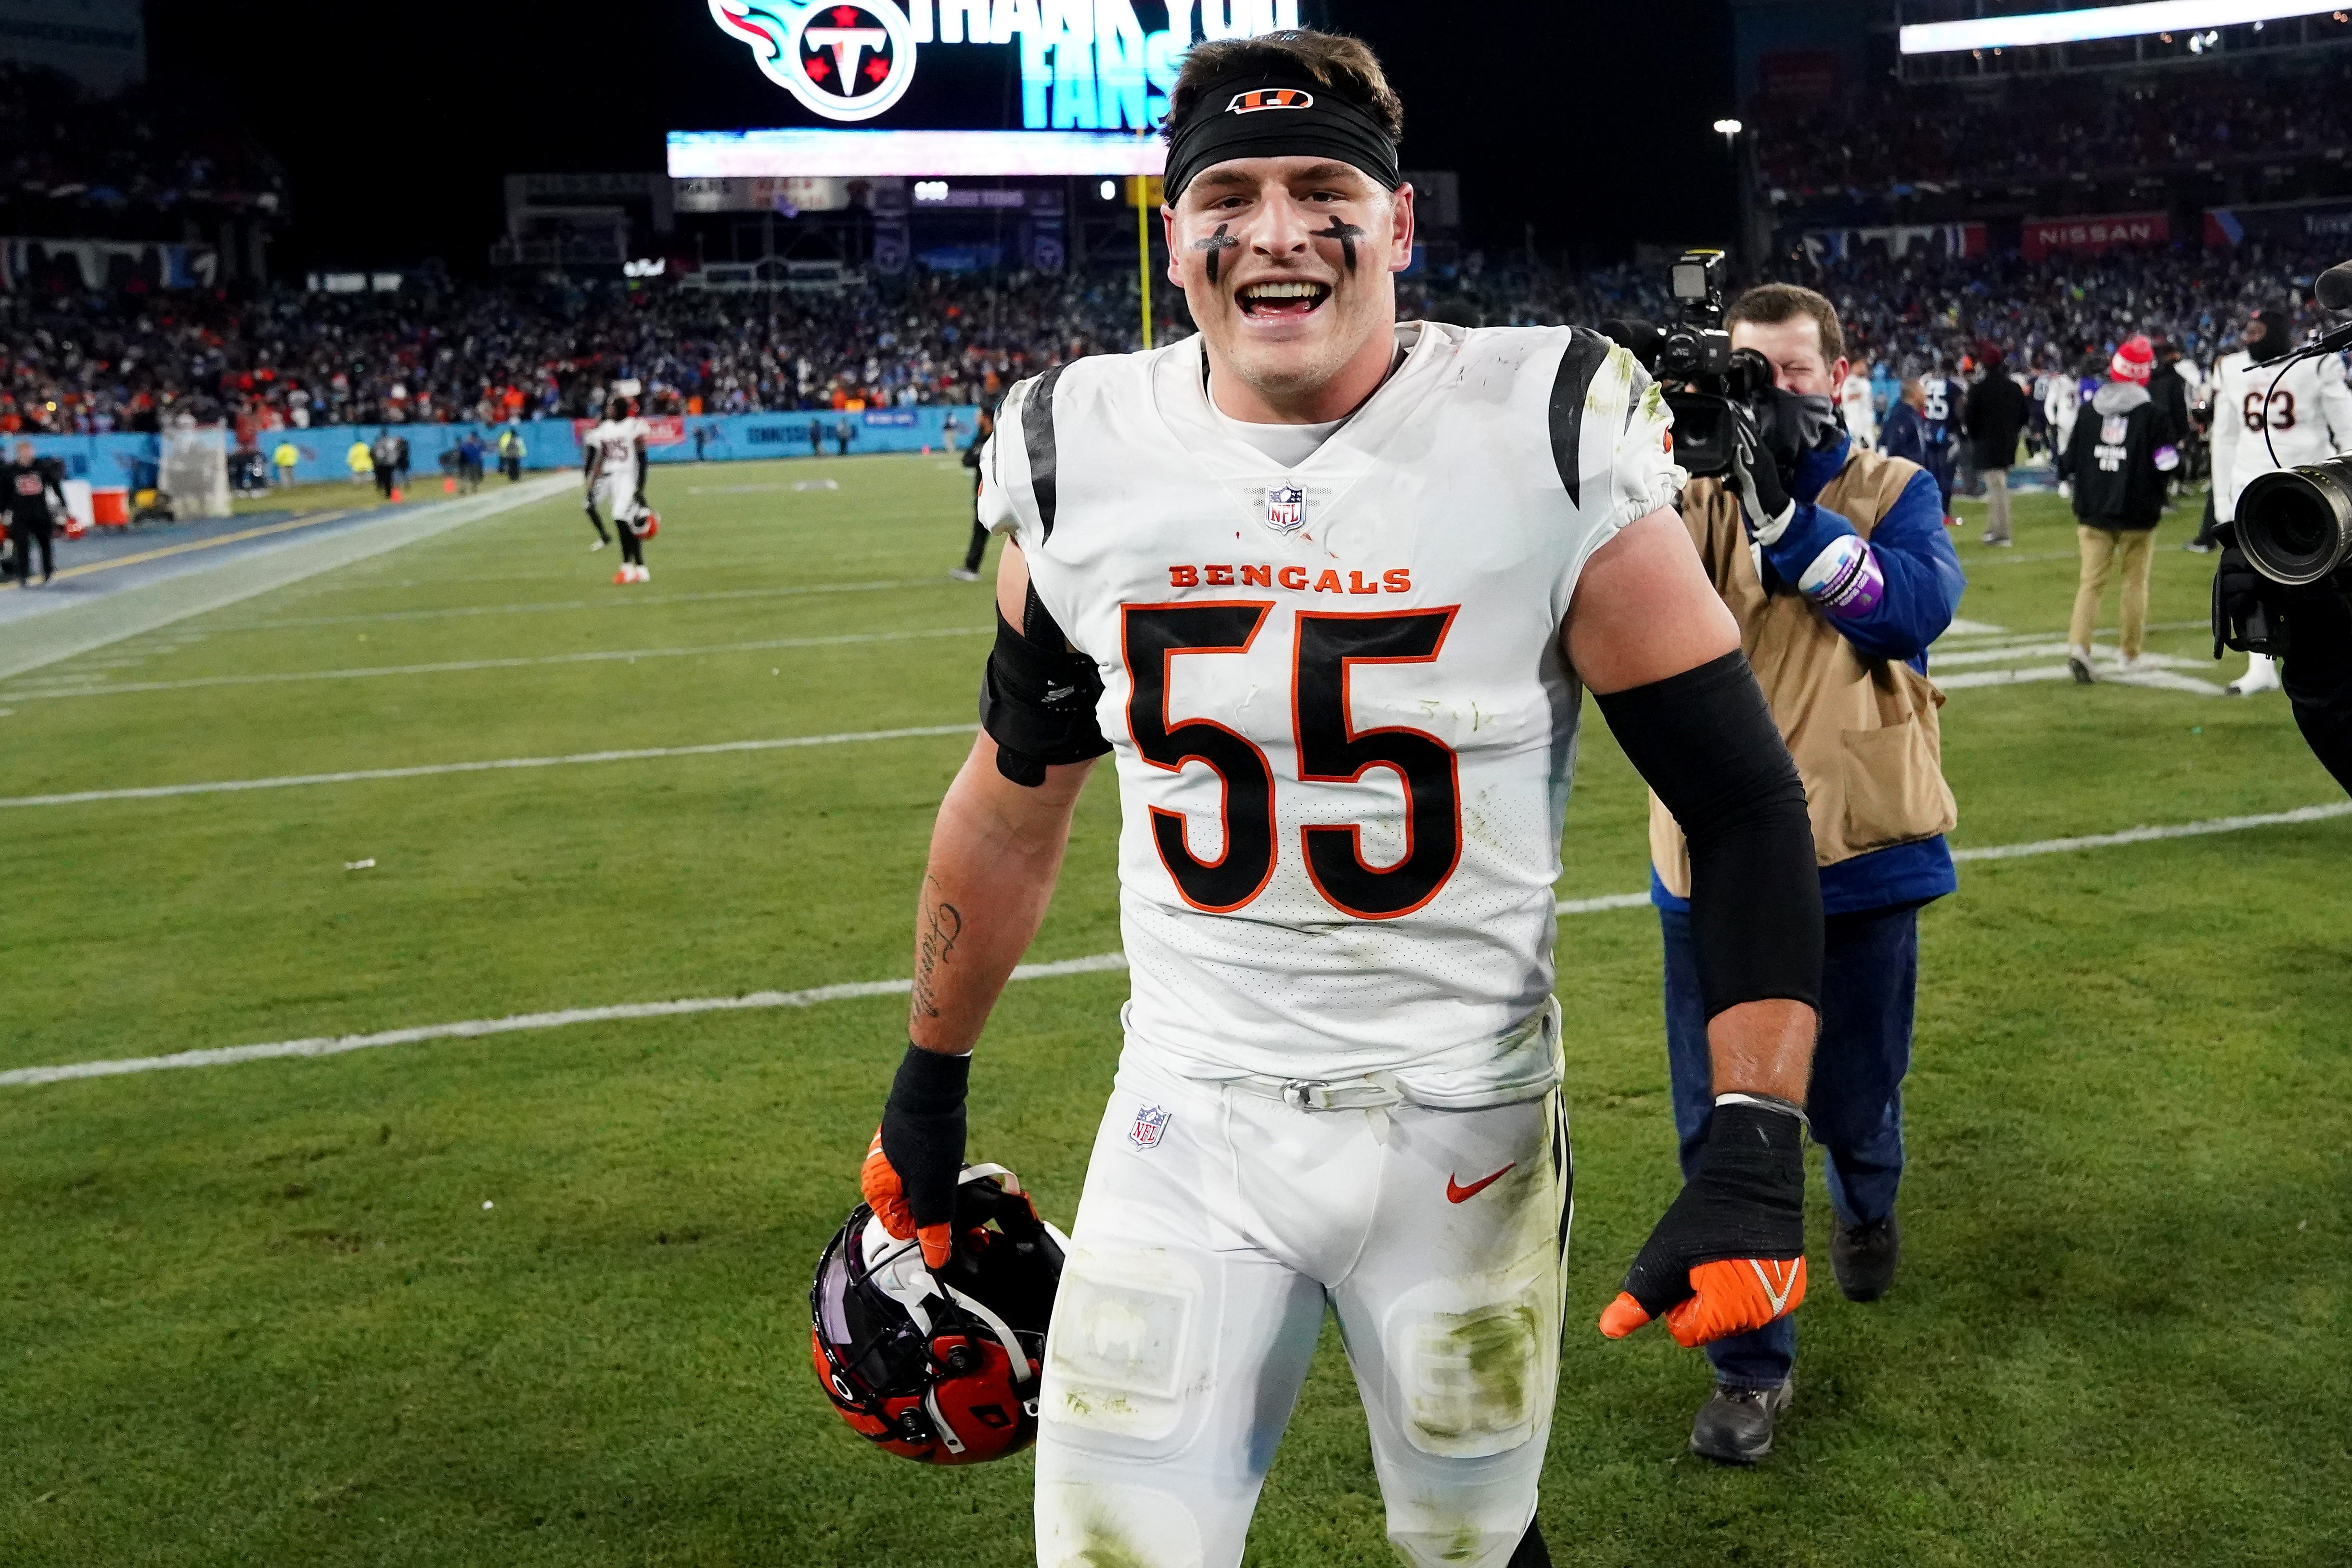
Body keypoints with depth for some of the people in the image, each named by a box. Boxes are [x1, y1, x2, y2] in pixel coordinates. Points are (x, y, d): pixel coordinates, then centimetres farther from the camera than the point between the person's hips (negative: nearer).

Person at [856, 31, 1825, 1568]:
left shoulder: (1550, 444, -13)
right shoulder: (1079, 460, -3)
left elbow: (1744, 801, -9)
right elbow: (1014, 803, 11)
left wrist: (1756, 1152, -19)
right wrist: (930, 1086, 18)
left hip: (1465, 1122, -1)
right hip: (1189, 1114, 2)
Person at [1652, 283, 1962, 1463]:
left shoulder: (1893, 490, 2)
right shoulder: (1688, 490, 3)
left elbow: (1920, 607, -18)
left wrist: (1783, 512, -26)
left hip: (1858, 854, 0)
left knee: (1854, 1096, 16)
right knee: (1722, 1125, 4)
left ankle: (1865, 1210, 51)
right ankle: (1752, 1366, 19)